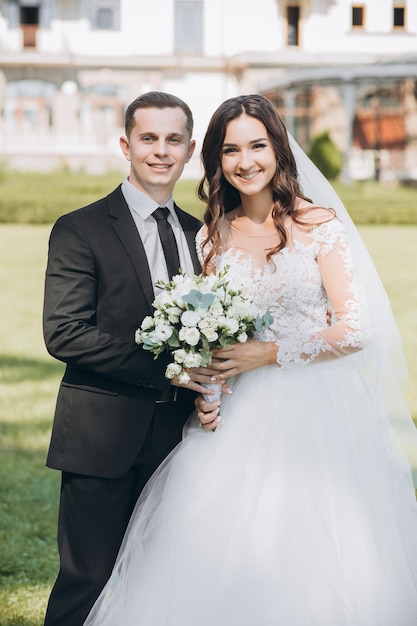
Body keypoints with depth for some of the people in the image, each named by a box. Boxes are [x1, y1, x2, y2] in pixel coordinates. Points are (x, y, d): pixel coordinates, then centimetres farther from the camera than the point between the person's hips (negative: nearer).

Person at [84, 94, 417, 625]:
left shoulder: (320, 225, -2)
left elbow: (356, 330, -6)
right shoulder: (211, 236, 8)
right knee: (223, 557, -2)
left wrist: (270, 354, -12)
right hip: (237, 416, 3)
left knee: (312, 558, -3)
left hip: (314, 412, -3)